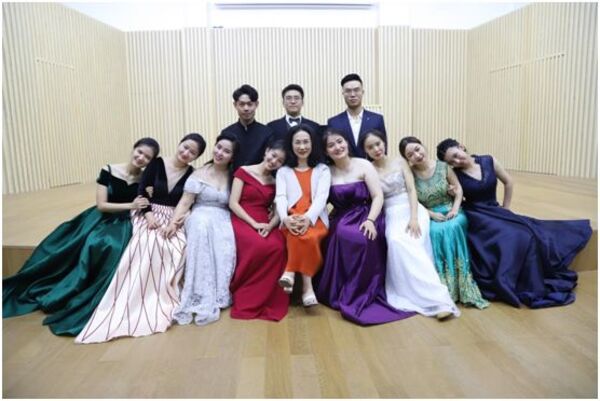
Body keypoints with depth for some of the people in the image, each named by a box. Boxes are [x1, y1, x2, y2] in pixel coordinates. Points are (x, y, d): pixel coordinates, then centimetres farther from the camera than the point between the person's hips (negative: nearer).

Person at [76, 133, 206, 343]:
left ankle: (162, 299, -20)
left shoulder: (192, 175, 2)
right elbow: (141, 192, 0)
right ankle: (135, 301, -24)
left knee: (175, 248, -31)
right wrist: (148, 214, -14)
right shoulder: (157, 164, 1)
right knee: (146, 246, -31)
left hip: (173, 219, 1)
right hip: (150, 215, 0)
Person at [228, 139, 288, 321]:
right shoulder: (243, 171, 4)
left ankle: (267, 299, -13)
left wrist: (270, 225, -16)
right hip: (242, 221, -3)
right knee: (261, 247, -33)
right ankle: (245, 299, -13)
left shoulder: (276, 182, 16)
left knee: (278, 248, -29)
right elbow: (233, 203, -5)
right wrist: (254, 223, -15)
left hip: (265, 225, 4)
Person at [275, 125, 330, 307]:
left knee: (308, 235, -35)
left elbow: (322, 197, -1)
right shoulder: (283, 171, 19)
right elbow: (280, 197, 3)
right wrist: (285, 219, -21)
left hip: (315, 220, 0)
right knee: (301, 235, -34)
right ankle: (307, 285, -28)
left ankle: (291, 273, -26)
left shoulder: (323, 170, 16)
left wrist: (308, 218, -22)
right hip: (291, 220, 0)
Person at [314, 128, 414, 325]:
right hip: (341, 220, 2)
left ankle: (358, 294, -19)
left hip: (365, 216, -2)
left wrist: (370, 220, -22)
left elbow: (378, 196, -7)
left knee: (362, 238, -35)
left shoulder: (363, 165, 0)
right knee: (343, 235, -33)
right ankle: (343, 292, -16)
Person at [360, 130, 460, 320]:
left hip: (411, 209, 0)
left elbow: (411, 190, 0)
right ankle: (436, 298, -30)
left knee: (409, 244, -32)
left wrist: (414, 217, -15)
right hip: (391, 215, 1)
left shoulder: (399, 162, 8)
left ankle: (437, 298, -30)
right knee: (396, 242, -33)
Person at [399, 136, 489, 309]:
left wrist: (455, 208, -9)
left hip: (451, 211, 1)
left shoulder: (443, 166, -1)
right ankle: (444, 287, -25)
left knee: (452, 229, -33)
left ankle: (462, 286, -23)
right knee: (436, 232, -34)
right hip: (428, 216, -1)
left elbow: (458, 188, 6)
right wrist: (432, 214, -14)